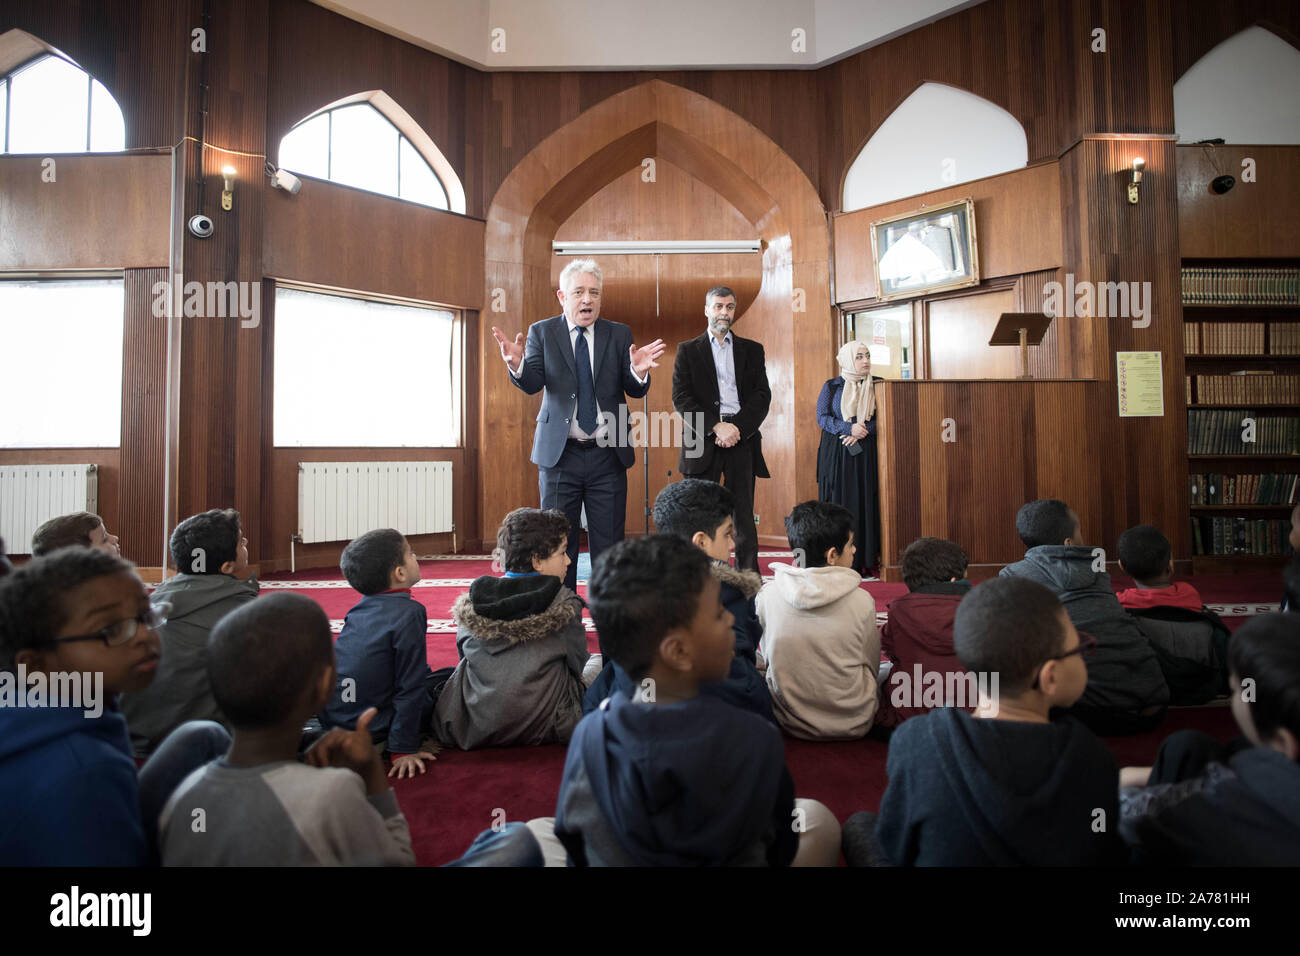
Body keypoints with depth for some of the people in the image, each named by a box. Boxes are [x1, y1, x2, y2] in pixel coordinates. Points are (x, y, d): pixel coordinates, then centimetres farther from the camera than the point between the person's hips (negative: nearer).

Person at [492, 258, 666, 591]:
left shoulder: (619, 334, 6)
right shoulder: (541, 332, 4)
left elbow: (635, 391, 0)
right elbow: (532, 384, -8)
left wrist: (639, 372, -23)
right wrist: (516, 364, -30)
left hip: (608, 455, 1)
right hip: (559, 453, 0)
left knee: (609, 545, 6)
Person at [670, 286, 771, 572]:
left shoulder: (752, 350, 16)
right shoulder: (688, 350, 11)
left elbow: (762, 395, 6)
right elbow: (681, 398, 0)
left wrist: (737, 428, -10)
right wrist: (716, 427, -12)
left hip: (742, 438, 1)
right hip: (703, 440, -1)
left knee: (743, 514, 0)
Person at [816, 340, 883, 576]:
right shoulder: (831, 386, 5)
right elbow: (822, 417, -3)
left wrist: (862, 430, -13)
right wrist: (849, 428, -16)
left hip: (865, 454, 2)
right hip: (836, 454, -1)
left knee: (865, 503, -3)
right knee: (838, 504, -4)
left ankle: (862, 562, 0)